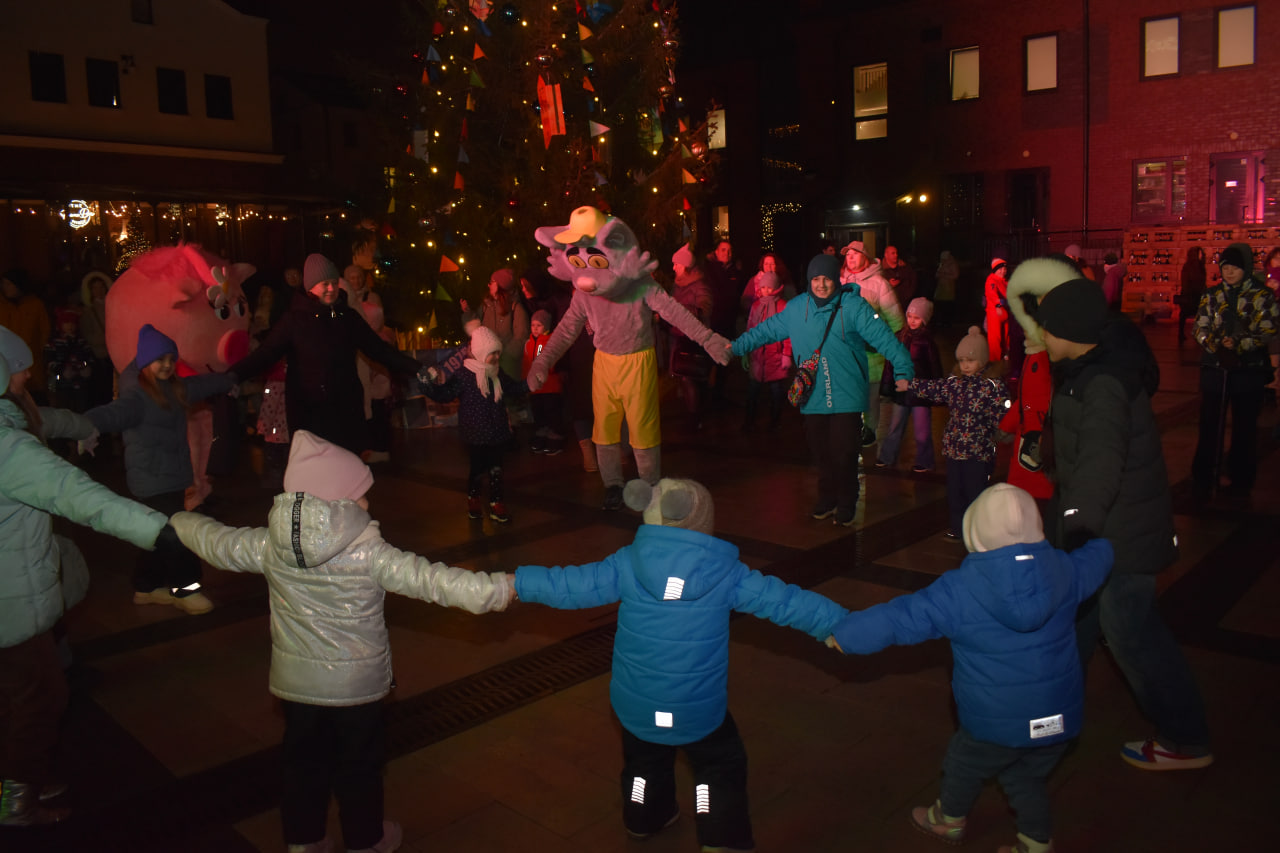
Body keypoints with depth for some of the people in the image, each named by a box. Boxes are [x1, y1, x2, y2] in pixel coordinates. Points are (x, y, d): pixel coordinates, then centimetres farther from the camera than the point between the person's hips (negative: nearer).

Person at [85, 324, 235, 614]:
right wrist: (86, 426, -54)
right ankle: (185, 588, 6)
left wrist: (231, 381, 43)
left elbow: (204, 383, 27)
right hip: (152, 479, -9)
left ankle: (147, 587, 30)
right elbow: (114, 413, -34)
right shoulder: (137, 397, -16)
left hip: (172, 475, 9)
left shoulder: (176, 388, 10)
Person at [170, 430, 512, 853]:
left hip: (295, 681, 4)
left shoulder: (271, 544, -11)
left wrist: (178, 522, 26)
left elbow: (216, 542, 5)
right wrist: (496, 588, -33)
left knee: (304, 762, 23)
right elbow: (426, 579, -32)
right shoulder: (368, 551, -26)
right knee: (359, 765, 18)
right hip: (357, 684, -4)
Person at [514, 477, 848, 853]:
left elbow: (570, 584, -9)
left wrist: (516, 584, 5)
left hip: (636, 705, 3)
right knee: (721, 767, 23)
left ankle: (645, 820, 52)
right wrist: (841, 625, 4)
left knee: (645, 762, 30)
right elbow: (784, 600, -9)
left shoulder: (626, 565, -14)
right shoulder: (725, 573, -15)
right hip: (700, 709, -2)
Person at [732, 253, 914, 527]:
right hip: (813, 398, 4)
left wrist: (903, 370, -21)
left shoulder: (853, 306, -6)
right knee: (821, 454, 10)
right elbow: (768, 329, 19)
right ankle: (827, 501, 32)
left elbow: (883, 337, -11)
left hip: (846, 398, -3)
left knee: (843, 455, -3)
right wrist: (738, 346, 22)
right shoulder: (796, 308, 7)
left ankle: (846, 507, 18)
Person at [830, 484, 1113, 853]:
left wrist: (842, 635, -3)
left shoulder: (958, 590, -21)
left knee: (964, 766, 25)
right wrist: (1102, 543, 38)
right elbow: (1094, 561, 14)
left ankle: (949, 820, 47)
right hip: (1061, 717, 3)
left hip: (996, 723, -3)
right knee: (1027, 778, 26)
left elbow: (898, 618, -17)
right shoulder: (1063, 570, -10)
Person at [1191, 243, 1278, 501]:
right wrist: (1215, 344, -15)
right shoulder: (1211, 295, 8)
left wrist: (1239, 345, -20)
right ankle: (1203, 480, 9)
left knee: (1244, 427, 7)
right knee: (1209, 426, 0)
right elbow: (1200, 329, 5)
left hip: (1249, 370, -1)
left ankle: (1241, 481, 19)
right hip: (1214, 368, 2)